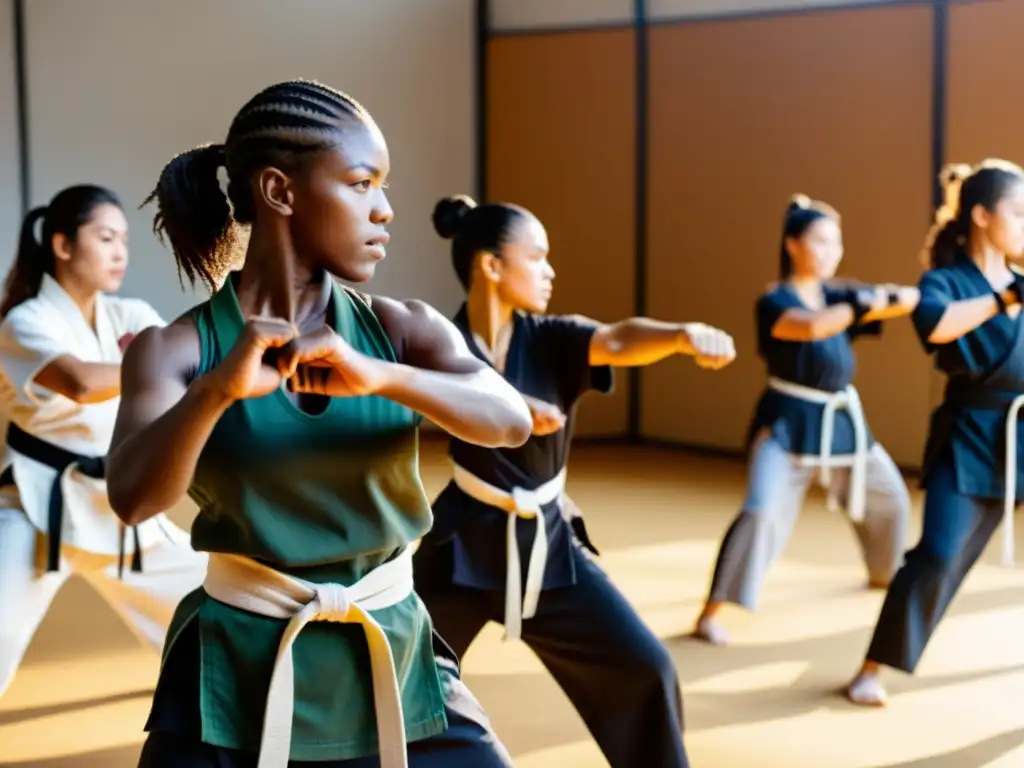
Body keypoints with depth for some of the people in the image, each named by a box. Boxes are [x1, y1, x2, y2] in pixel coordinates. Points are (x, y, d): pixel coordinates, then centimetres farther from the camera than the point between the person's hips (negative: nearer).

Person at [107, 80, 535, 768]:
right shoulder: (178, 348, -7)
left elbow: (511, 421, -18)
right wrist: (217, 389, -37)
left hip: (395, 663, 2)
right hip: (239, 676, -2)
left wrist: (377, 376, -34)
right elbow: (133, 497, -21)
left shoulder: (401, 328, -2)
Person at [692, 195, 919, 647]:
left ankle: (884, 573, 49)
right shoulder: (774, 303, -14)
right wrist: (863, 303, -26)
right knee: (762, 511, -24)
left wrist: (883, 298, -24)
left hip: (842, 420, 7)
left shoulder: (839, 295, 6)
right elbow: (812, 326, -35)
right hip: (788, 422, -7)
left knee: (889, 496, 21)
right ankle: (711, 614, -18)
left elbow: (909, 300, -2)